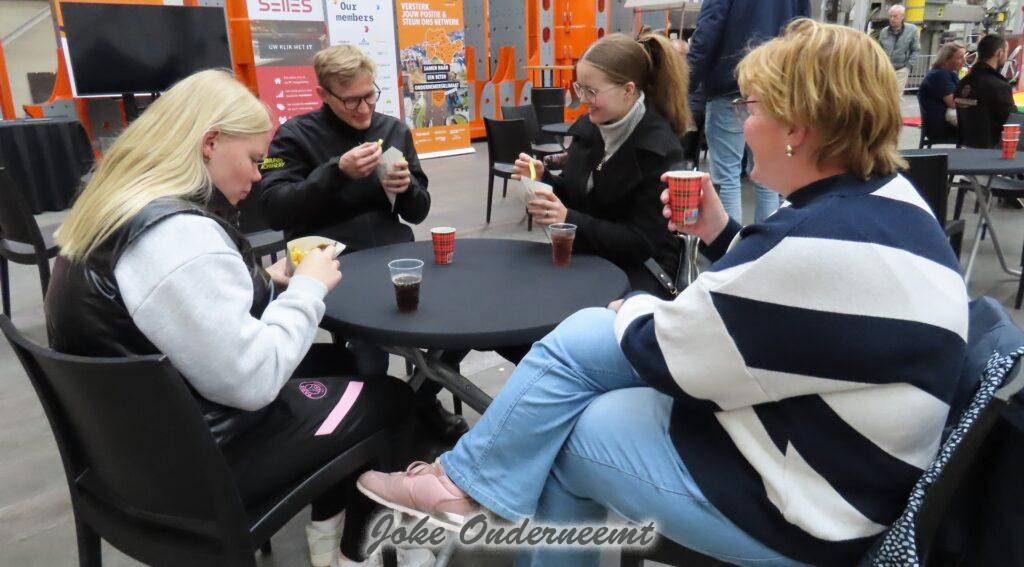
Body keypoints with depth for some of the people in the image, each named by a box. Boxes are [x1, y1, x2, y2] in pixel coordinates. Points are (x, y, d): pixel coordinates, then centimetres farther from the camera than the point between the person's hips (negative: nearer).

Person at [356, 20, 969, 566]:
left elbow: (670, 355, -21)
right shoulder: (878, 196, 2)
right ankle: (469, 477, 18)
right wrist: (720, 233, 1)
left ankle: (463, 482, 25)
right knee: (579, 339, 4)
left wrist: (633, 311, 0)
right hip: (797, 416, 9)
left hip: (797, 499, -9)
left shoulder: (825, 242, -30)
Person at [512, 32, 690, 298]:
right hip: (585, 258, 6)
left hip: (640, 271, -6)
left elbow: (642, 243, -19)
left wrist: (569, 220, -27)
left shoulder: (659, 151, -16)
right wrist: (542, 177, -8)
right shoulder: (588, 127, 3)